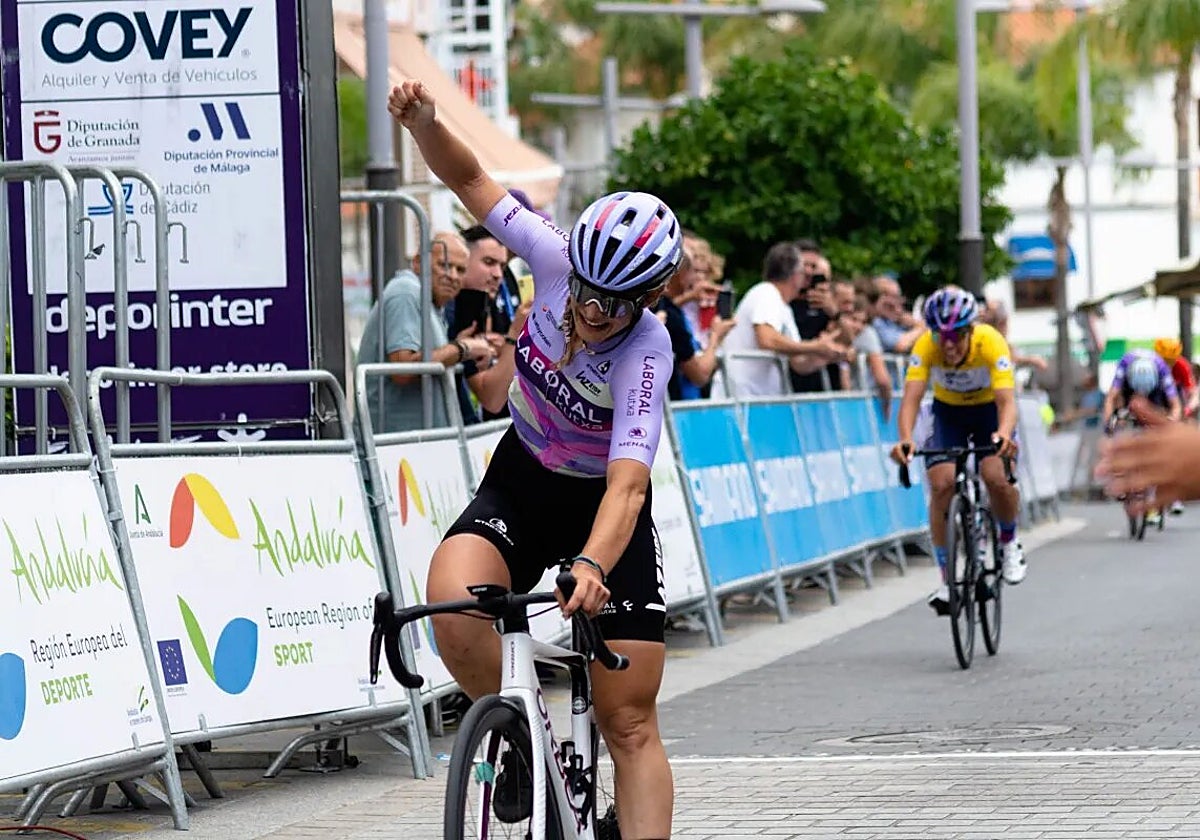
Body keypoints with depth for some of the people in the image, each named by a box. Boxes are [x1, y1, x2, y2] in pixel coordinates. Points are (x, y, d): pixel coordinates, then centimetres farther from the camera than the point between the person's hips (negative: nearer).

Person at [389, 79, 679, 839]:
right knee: (453, 603, -29)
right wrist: (424, 123, -27)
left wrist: (591, 567, -58)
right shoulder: (559, 261, -19)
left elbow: (628, 482, -41)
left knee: (630, 720, -6)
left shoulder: (644, 354, -30)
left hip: (602, 509, -3)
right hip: (520, 485, 3)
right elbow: (472, 180, -8)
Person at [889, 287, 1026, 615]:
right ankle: (946, 579, -9)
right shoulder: (925, 346, -29)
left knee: (998, 478, -25)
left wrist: (1004, 435, -63)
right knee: (941, 484, -19)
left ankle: (1009, 543, 6)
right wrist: (905, 439, -57)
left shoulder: (990, 342, -33)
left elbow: (1007, 400, -42)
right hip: (948, 412, 2)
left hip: (990, 409, -1)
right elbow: (911, 397, -38)